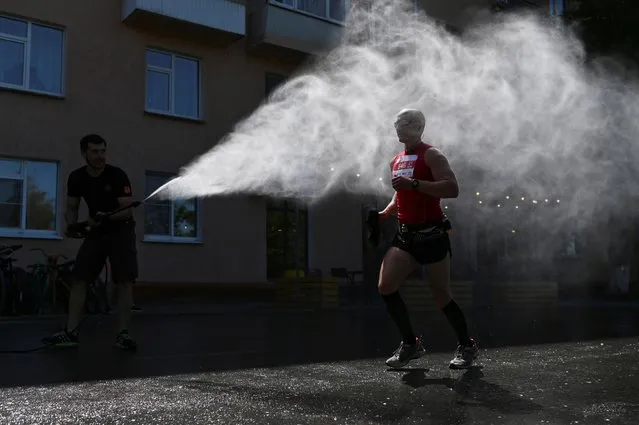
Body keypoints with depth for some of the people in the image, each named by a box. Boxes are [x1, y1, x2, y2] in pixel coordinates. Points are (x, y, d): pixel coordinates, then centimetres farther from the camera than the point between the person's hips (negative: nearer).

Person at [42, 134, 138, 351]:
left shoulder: (117, 175, -19)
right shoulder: (76, 178, -5)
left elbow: (127, 210, -21)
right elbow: (71, 208, 3)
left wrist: (105, 218, -40)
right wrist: (71, 225, -19)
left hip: (121, 231, -4)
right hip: (96, 232, 4)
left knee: (125, 282, -13)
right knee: (78, 279, -4)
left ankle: (122, 334, -8)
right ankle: (70, 333, -2)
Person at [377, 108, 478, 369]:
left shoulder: (431, 155, -9)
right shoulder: (396, 161, 15)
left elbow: (452, 189, -22)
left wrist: (413, 183, -28)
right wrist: (386, 212, 11)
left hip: (431, 235, -7)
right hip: (405, 235, 7)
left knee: (442, 297, 0)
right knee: (385, 287, -7)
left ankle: (467, 347, 22)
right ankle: (410, 344, 8)